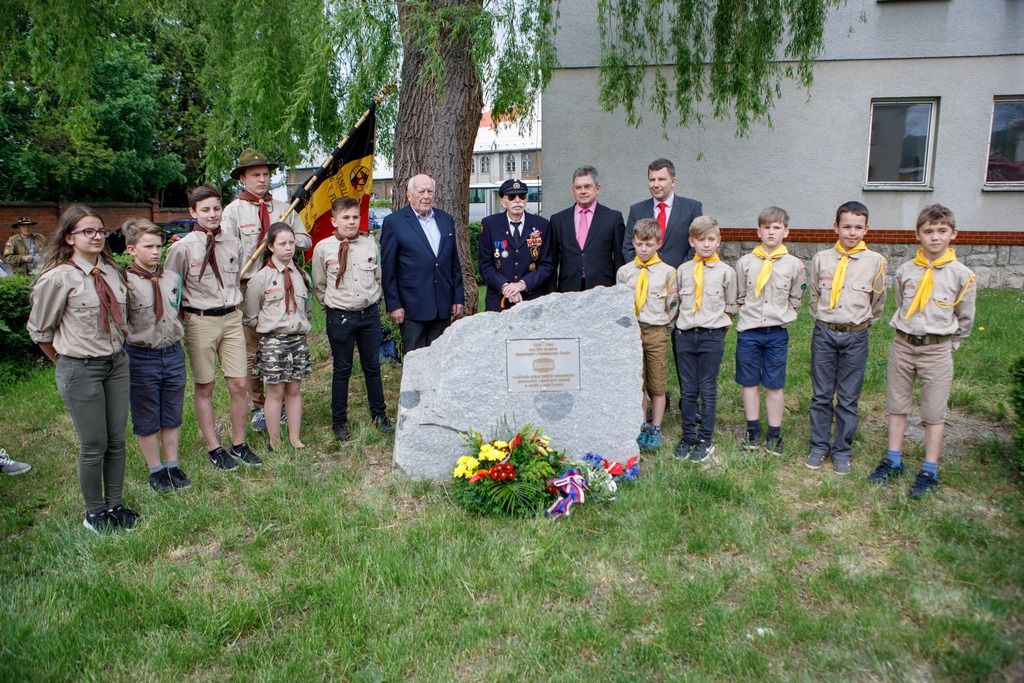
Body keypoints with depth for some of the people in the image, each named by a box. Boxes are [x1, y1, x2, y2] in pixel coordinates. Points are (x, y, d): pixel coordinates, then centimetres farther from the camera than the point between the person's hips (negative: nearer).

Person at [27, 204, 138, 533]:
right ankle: (95, 513, 22)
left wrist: (116, 350, 13)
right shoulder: (58, 278, -14)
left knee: (116, 440, 12)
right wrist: (69, 361, 7)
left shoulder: (112, 271, 2)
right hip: (81, 370, -5)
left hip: (117, 363, 5)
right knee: (93, 445, 4)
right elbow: (39, 331, -3)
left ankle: (114, 505, 28)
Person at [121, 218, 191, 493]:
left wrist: (174, 337, 11)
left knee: (172, 416, 16)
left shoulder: (173, 278, 2)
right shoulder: (125, 282, -14)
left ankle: (172, 465, 30)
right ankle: (155, 470, 26)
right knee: (147, 419, 11)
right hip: (142, 357, -4)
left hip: (173, 353, 4)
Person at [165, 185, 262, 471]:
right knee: (204, 388, 7)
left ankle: (239, 444, 19)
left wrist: (233, 307, 14)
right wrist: (187, 317, -3)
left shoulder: (233, 244, 5)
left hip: (231, 318, 4)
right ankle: (214, 448, 19)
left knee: (239, 384, 4)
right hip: (200, 321, -4)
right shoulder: (182, 247, -8)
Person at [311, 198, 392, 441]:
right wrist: (333, 305, 9)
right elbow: (319, 285, 7)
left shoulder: (370, 243, 1)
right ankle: (339, 421, 20)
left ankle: (379, 415, 25)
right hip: (340, 317, -2)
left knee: (373, 366, 11)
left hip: (370, 313, 2)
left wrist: (372, 301, 12)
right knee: (342, 369, 7)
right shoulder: (323, 247, -6)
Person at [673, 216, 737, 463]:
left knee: (708, 390, 4)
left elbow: (730, 308, 6)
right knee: (687, 390, 9)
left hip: (712, 336, -2)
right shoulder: (683, 270, 5)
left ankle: (705, 440, 14)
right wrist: (681, 327, 8)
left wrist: (717, 330, 2)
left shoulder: (726, 272, 0)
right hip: (685, 335, 2)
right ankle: (687, 437, 20)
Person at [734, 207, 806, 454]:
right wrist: (750, 311, 3)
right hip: (748, 330, 1)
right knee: (749, 382, 9)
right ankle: (753, 430, 22)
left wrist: (781, 314, 1)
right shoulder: (745, 262, 0)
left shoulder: (794, 264, -1)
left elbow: (795, 300, 8)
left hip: (777, 332, -1)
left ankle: (774, 434, 17)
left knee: (774, 385, 6)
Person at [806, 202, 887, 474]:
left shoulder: (875, 261, -3)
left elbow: (878, 302, 7)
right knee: (821, 395, 8)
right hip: (824, 333, 1)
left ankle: (842, 451, 18)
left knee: (848, 398, 7)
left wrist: (863, 321, 11)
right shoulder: (821, 259, 0)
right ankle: (819, 446, 20)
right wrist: (823, 319, 10)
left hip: (855, 336, -1)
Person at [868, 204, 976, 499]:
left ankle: (929, 471, 12)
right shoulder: (905, 271, 1)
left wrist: (948, 344, 7)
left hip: (937, 350, -3)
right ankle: (893, 461, 22)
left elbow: (965, 319, 5)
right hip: (902, 344, 3)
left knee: (934, 412, 4)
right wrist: (908, 334, 11)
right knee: (897, 405, 10)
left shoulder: (961, 274, -5)